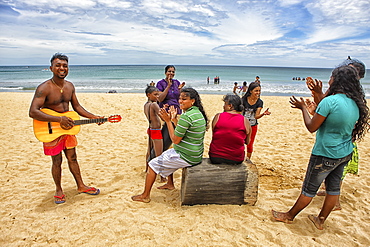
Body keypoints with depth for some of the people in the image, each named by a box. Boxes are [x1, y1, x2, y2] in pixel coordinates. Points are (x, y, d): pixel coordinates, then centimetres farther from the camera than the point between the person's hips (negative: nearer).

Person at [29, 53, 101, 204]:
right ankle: (59, 190, 28)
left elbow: (76, 106, 12)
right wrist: (59, 119, -31)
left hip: (68, 127, 6)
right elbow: (33, 112, -27)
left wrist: (94, 117, 3)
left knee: (72, 158, 16)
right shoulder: (44, 88, -19)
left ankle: (81, 186, 29)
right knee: (57, 161, 7)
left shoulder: (70, 86, 3)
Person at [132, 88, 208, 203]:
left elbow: (175, 140, -21)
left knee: (153, 164, 3)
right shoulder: (198, 113, 6)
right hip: (196, 154, 10)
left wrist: (168, 121, -16)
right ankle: (170, 184, 42)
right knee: (166, 154, 32)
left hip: (186, 157, -10)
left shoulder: (187, 116, -25)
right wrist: (174, 119, 10)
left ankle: (145, 196, 16)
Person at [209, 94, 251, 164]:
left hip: (215, 158, 0)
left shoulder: (218, 116, -6)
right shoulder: (245, 121, -5)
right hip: (236, 160, 1)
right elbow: (247, 142, 5)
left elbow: (213, 136, 4)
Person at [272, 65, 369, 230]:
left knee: (309, 189, 6)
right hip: (345, 154, 8)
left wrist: (303, 108, -4)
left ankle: (289, 216, 25)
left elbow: (312, 127, -18)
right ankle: (321, 220, 34)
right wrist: (320, 98, 17)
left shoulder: (330, 101, -24)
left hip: (325, 155, -8)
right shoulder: (355, 104, 1)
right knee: (334, 188, 17)